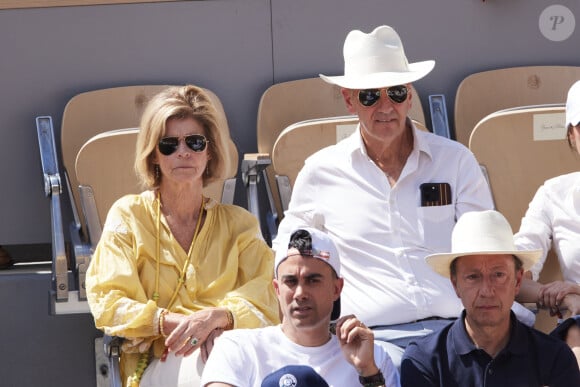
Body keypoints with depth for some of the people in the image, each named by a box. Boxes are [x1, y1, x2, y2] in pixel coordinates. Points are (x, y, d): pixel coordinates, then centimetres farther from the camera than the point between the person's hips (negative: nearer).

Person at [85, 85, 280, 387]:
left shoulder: (238, 223, 19)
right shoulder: (128, 215, 13)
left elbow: (264, 305, 6)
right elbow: (107, 303, 2)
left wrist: (217, 317, -18)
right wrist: (170, 323, -16)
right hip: (156, 360, -3)